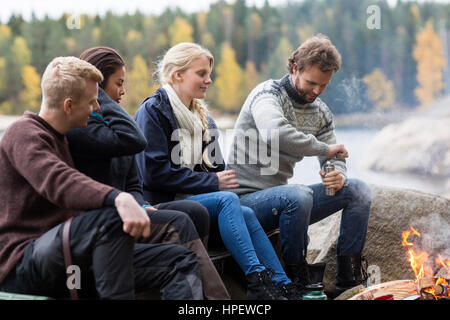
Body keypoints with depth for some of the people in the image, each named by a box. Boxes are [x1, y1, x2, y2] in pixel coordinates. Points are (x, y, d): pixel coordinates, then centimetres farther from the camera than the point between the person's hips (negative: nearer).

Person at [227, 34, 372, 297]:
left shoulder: (320, 112, 10)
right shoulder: (268, 94, -14)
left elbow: (335, 159, 11)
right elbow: (276, 134, -36)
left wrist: (338, 175, -15)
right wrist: (325, 148, -24)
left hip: (284, 200, 8)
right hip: (247, 198, -8)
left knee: (358, 190, 2)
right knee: (298, 195, -38)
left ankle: (350, 280, 3)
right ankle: (298, 281, -19)